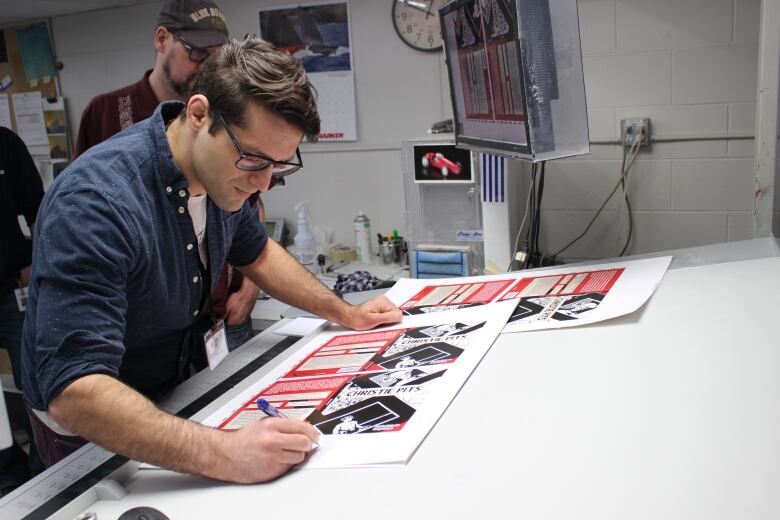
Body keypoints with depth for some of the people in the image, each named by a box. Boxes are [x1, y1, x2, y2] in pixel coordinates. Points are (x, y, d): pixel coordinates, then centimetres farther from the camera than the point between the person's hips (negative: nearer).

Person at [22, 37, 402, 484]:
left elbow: (257, 252, 10)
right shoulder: (96, 203, -34)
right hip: (88, 429, -6)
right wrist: (222, 455, -49)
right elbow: (74, 391, -40)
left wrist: (346, 314, 6)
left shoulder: (222, 173, -11)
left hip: (171, 390, 6)